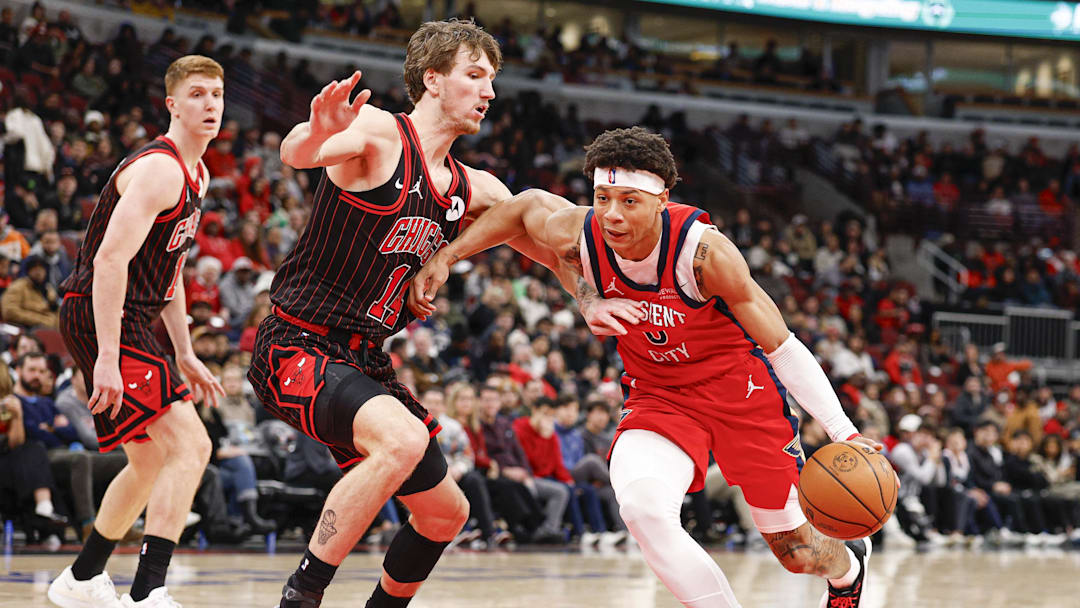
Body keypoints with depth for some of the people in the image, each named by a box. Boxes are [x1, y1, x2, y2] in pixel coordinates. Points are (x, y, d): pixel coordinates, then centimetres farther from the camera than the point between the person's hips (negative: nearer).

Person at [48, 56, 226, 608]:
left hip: (127, 322, 10)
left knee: (151, 462, 20)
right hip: (101, 319, -10)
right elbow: (110, 260, -25)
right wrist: (107, 358, -30)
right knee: (190, 445, -19)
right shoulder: (158, 170, -17)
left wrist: (185, 355, 22)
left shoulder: (195, 176, 15)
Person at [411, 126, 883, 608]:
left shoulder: (703, 251, -30)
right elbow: (528, 204, 5)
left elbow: (782, 346, -22)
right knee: (643, 510, -30)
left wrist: (843, 433, -27)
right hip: (657, 395, 3)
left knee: (797, 551, 7)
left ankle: (849, 563, 47)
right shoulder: (578, 238, -20)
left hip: (738, 386, -3)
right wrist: (445, 258, -2)